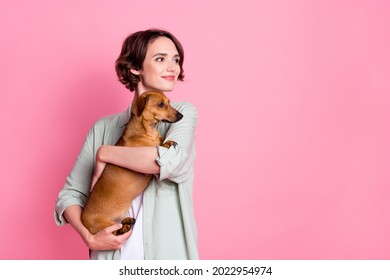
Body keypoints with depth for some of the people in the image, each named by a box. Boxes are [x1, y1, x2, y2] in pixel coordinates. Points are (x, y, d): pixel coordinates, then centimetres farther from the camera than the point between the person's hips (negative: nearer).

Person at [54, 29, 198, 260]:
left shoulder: (183, 113, -3)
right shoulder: (104, 128, 1)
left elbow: (171, 161, -22)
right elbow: (70, 194, 3)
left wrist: (104, 153, -11)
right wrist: (89, 237, -14)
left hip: (168, 250, -1)